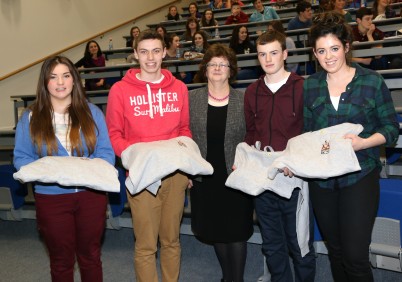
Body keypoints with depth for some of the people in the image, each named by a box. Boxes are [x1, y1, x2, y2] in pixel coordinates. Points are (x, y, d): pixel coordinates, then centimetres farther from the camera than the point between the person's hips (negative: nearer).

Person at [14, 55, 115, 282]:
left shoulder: (92, 112, 2)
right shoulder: (31, 118, 1)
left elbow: (106, 152, -2)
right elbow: (21, 158, -1)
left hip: (91, 193, 1)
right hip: (51, 197, 0)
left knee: (90, 256, 17)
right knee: (61, 261, 16)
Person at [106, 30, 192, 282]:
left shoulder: (179, 88, 7)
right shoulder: (120, 89, -2)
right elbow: (114, 134, 0)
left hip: (176, 174, 3)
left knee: (172, 240, 15)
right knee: (146, 245, 5)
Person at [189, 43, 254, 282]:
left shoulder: (244, 100, -1)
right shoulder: (191, 98, 2)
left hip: (236, 176, -1)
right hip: (204, 177, 2)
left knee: (236, 231, 4)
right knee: (215, 230, 14)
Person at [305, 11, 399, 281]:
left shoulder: (371, 81, -3)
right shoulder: (310, 86, 6)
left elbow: (391, 128, -2)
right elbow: (306, 132, 9)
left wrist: (364, 142, -20)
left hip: (359, 176, -3)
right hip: (321, 178, 4)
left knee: (355, 255, -6)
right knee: (335, 250, 16)